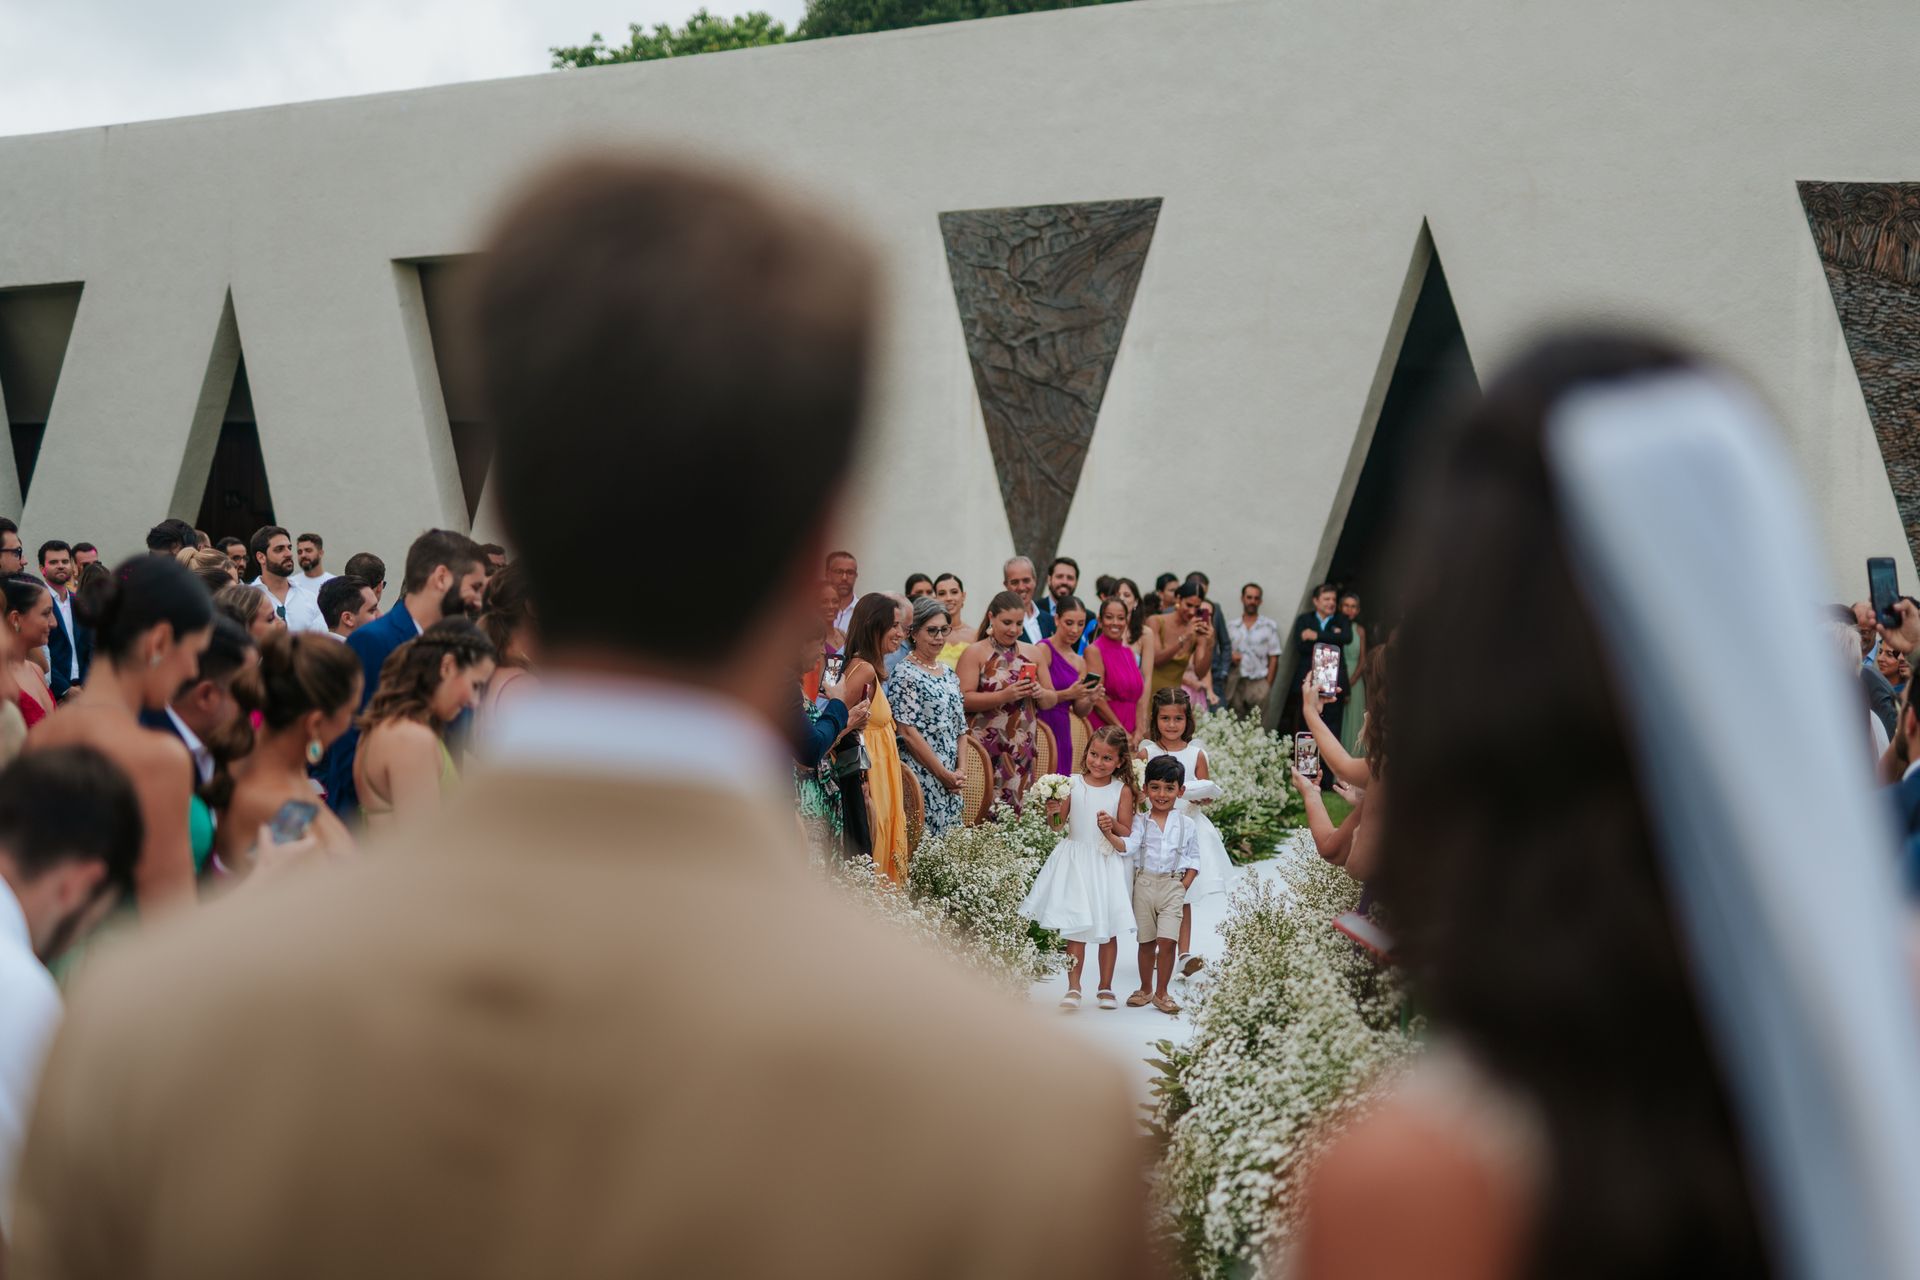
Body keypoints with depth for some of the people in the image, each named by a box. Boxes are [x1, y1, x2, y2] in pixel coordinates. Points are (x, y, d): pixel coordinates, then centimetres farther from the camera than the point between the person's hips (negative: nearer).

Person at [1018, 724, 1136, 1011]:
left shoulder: (1122, 790, -3)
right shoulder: (1072, 784, -2)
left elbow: (1127, 832, -2)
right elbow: (1057, 824, 1)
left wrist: (1113, 824, -21)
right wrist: (1052, 812, -20)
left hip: (1107, 865, 0)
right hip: (1076, 862, 0)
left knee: (1108, 929, 8)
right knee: (1075, 928, -1)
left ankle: (1105, 987, 21)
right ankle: (1073, 988, 5)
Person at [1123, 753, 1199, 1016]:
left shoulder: (1187, 825, 4)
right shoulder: (1140, 821, 2)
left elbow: (1194, 860, 8)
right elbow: (1128, 846, -13)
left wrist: (1183, 886, -3)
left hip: (1172, 887, -1)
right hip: (1144, 884, 1)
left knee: (1167, 941, -11)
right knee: (1146, 942, 9)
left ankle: (1162, 993, 3)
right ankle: (1145, 990, 24)